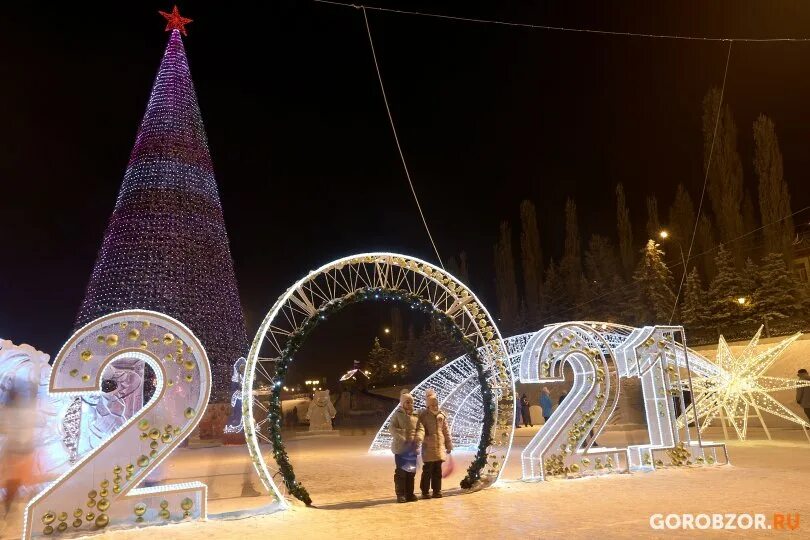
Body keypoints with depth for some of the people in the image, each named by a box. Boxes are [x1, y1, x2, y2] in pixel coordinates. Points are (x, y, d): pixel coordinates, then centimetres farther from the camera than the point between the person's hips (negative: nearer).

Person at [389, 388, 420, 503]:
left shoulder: (416, 415, 9)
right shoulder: (398, 414, -3)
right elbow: (391, 428, -11)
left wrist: (418, 437, -16)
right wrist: (401, 438, -23)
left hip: (413, 447, 5)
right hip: (401, 447, -5)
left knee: (411, 471, 11)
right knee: (401, 472, -1)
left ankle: (409, 494, 21)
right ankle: (400, 494, 7)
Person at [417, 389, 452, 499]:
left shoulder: (441, 414, 10)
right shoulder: (423, 414, -3)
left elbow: (446, 431, 14)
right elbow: (421, 428, -14)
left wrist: (449, 445, 14)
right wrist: (419, 438, -33)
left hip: (440, 447, 4)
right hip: (428, 447, -4)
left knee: (438, 470, 10)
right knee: (427, 470, -2)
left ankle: (437, 490, 19)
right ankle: (425, 491, 8)